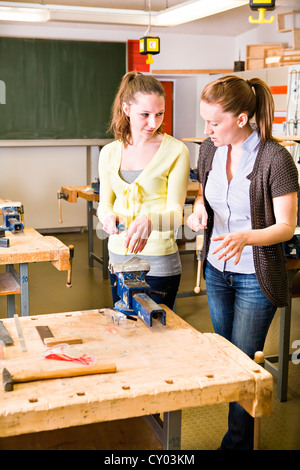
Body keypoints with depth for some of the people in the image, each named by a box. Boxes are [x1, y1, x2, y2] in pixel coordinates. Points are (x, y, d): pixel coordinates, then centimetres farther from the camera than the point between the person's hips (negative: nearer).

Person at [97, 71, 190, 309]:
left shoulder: (176, 151, -9)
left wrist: (149, 220, -34)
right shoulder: (109, 153, 4)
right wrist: (108, 216, -10)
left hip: (159, 263, -4)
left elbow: (175, 213, -14)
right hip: (118, 257, 4)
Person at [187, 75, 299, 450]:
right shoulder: (210, 150, -3)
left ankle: (237, 441, 24)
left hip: (255, 276, -6)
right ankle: (237, 430, 41)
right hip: (217, 269, 7)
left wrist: (244, 238, -35)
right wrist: (199, 209, -10)